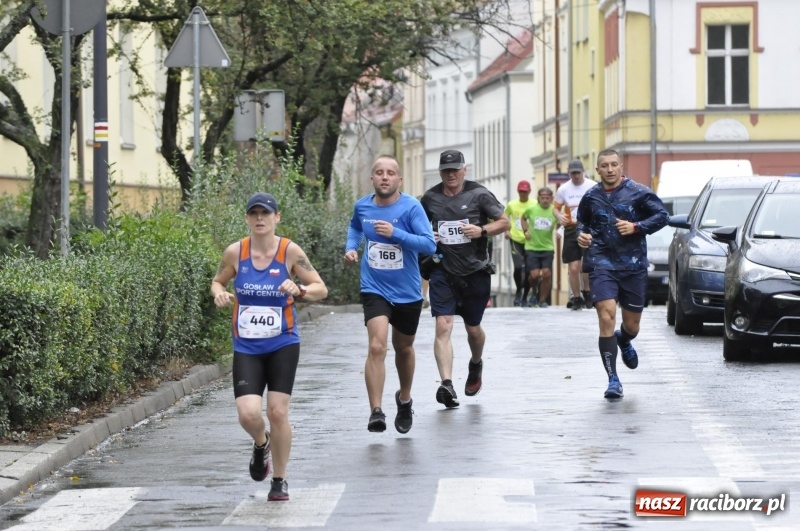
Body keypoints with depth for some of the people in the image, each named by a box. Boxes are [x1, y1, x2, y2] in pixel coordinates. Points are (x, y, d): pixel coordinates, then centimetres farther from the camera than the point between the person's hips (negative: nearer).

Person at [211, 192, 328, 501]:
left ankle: (280, 480, 15)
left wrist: (298, 290, -22)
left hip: (283, 345, -1)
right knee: (248, 414, -13)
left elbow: (321, 289, -2)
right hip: (246, 348, 1)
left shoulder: (290, 252, -7)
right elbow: (218, 281, 14)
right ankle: (260, 444, 25)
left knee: (277, 412, -5)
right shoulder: (235, 252, -4)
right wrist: (220, 294, -9)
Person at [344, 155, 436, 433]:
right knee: (377, 347, -20)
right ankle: (376, 411, -22)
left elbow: (429, 244, -19)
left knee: (403, 348, 18)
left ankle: (404, 400, 43)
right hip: (375, 289, 0)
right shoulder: (362, 206, -1)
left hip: (407, 293, 0)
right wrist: (351, 247, 5)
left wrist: (395, 233, -28)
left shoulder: (411, 207, -12)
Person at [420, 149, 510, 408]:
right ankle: (446, 384, -22)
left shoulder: (478, 194, -4)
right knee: (443, 326, -15)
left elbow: (504, 222, 1)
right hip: (443, 271, 1)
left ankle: (476, 365, 46)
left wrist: (482, 230, -17)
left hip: (475, 270, -1)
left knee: (473, 328, 14)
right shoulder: (430, 198, 4)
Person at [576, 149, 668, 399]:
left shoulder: (637, 192, -1)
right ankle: (613, 380, -12)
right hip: (602, 264, 0)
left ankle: (624, 341, 50)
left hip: (634, 265, 0)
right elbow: (582, 221, 24)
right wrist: (582, 235, 3)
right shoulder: (591, 197, 7)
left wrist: (636, 227, -12)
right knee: (606, 317, -17)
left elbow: (662, 215, 0)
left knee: (632, 326, 9)